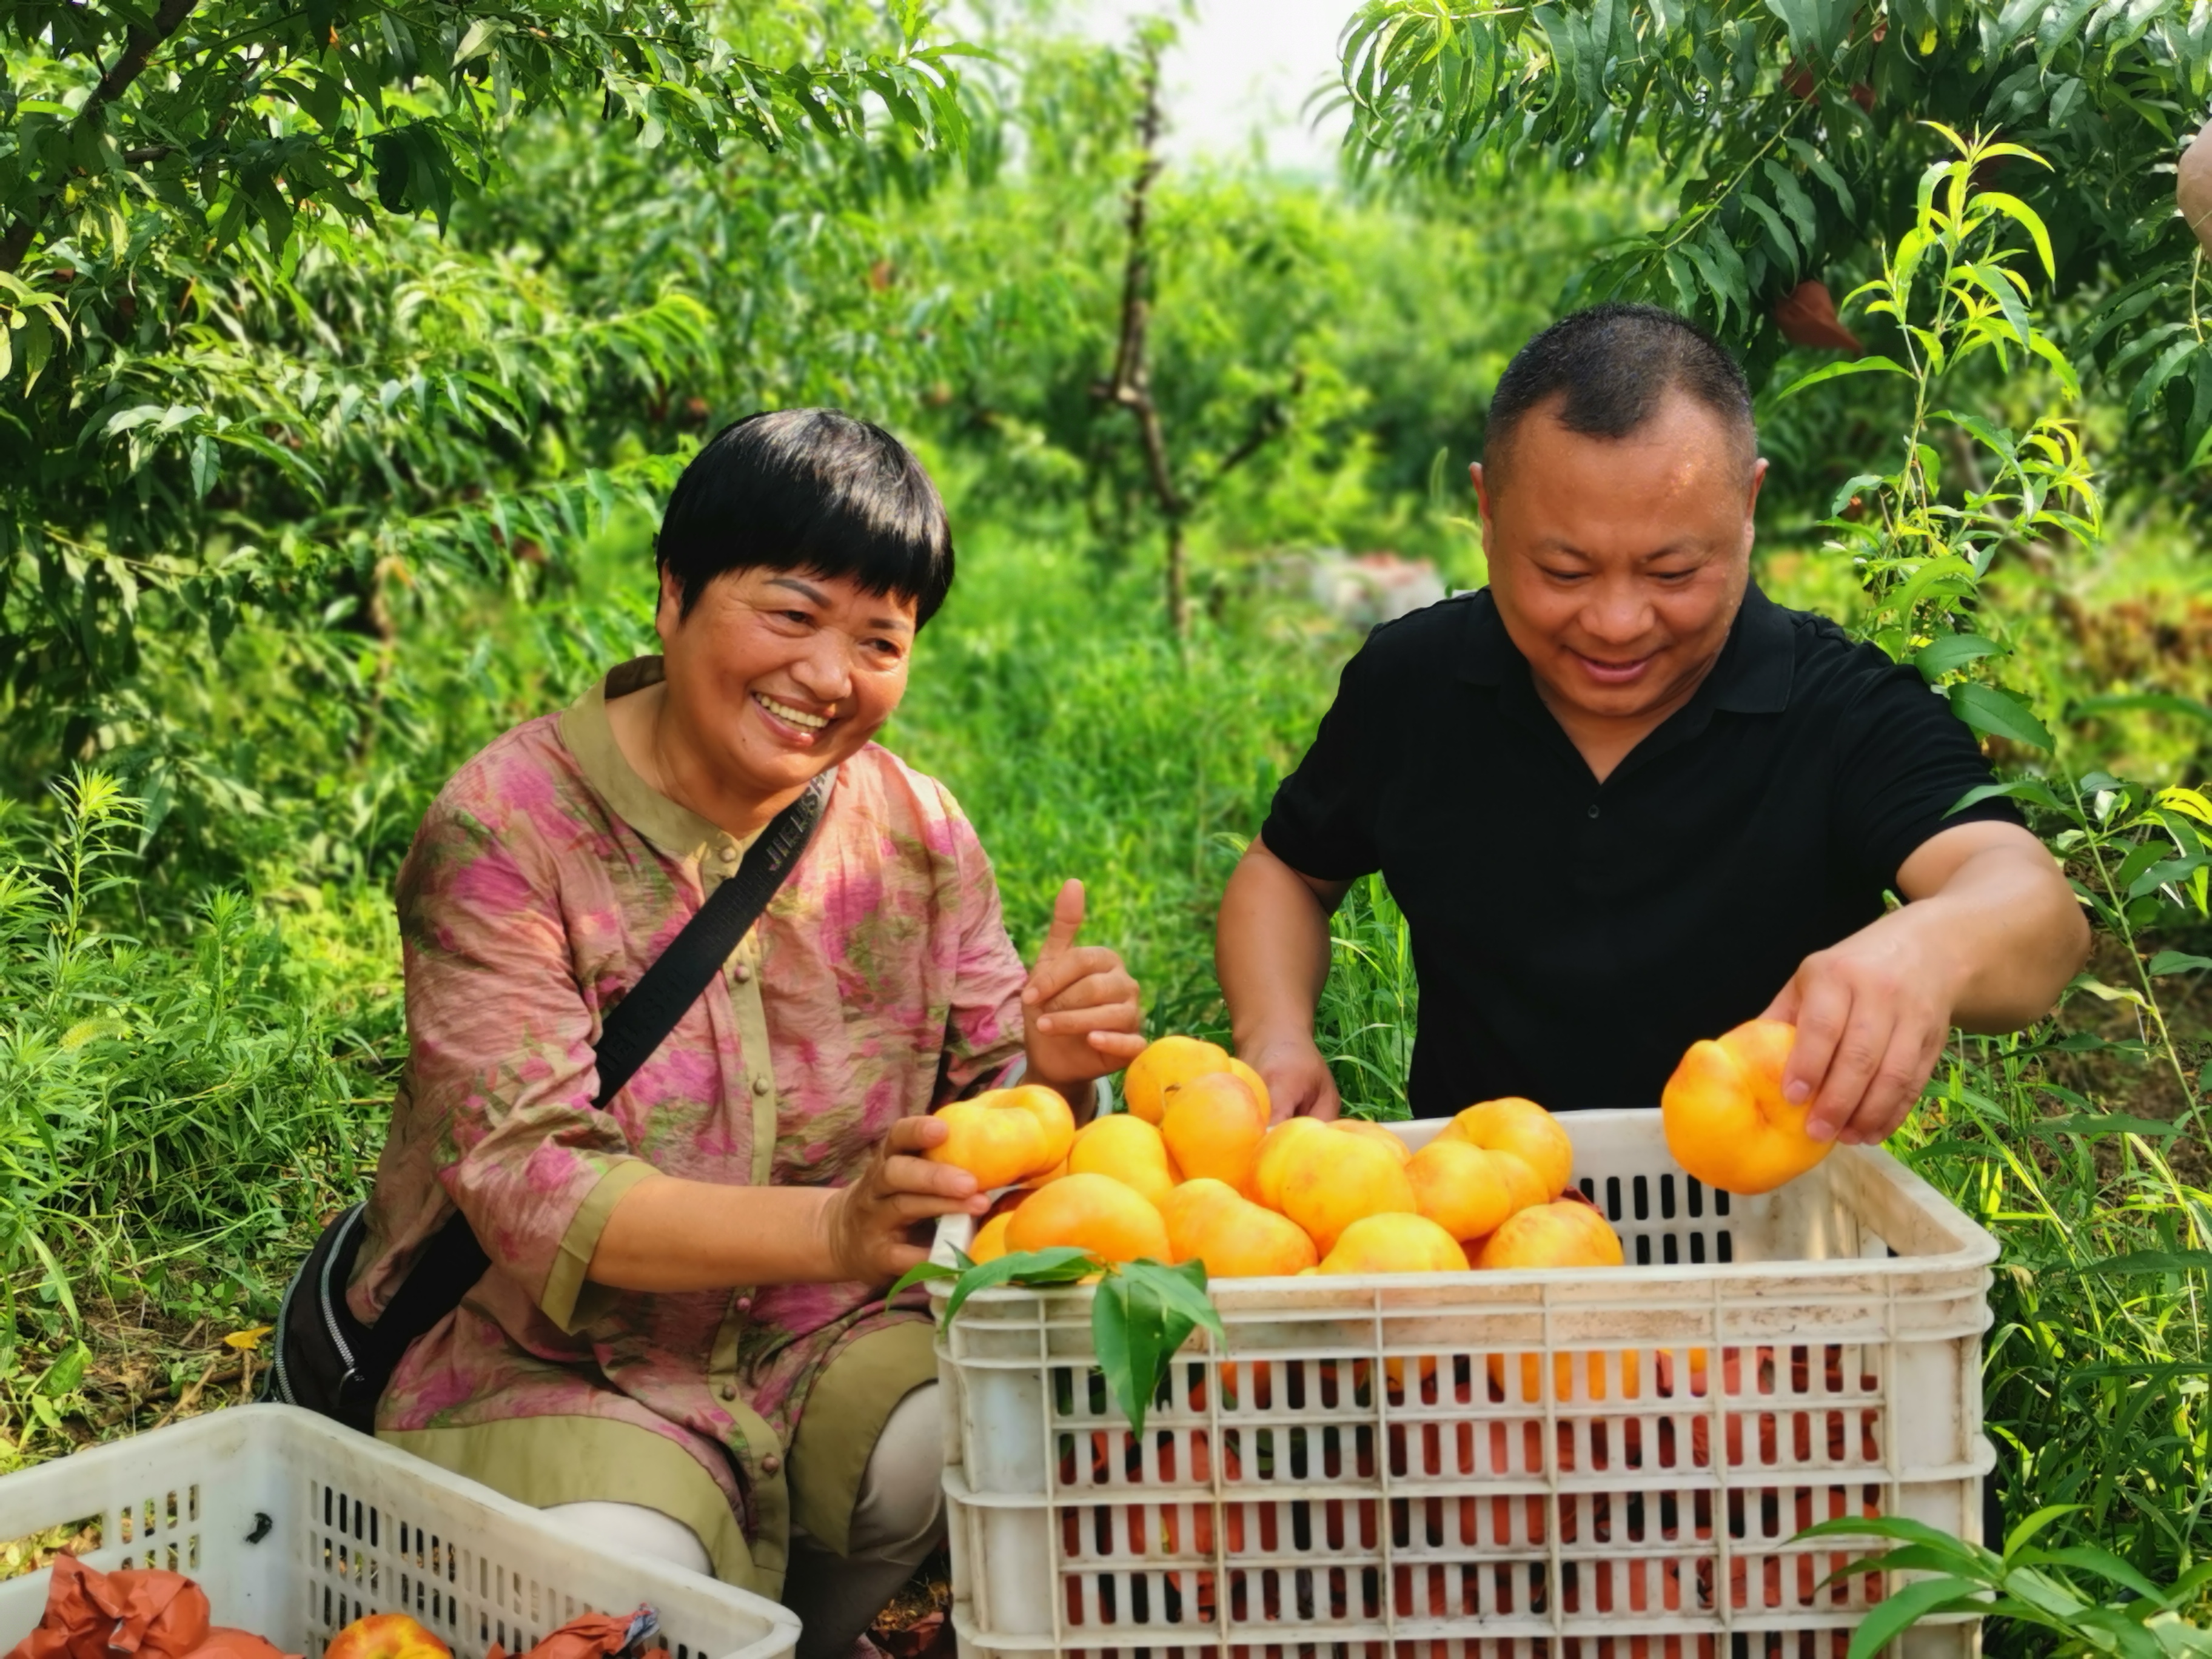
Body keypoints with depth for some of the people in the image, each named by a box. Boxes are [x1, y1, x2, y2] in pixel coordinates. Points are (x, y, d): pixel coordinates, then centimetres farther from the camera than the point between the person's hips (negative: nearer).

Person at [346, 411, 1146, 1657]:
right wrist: (832, 1228, -37)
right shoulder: (509, 824, -14)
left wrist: (1051, 1073, -23)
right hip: (557, 1364, -4)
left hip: (832, 1344, 4)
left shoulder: (917, 831, 1)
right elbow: (525, 1185, -21)